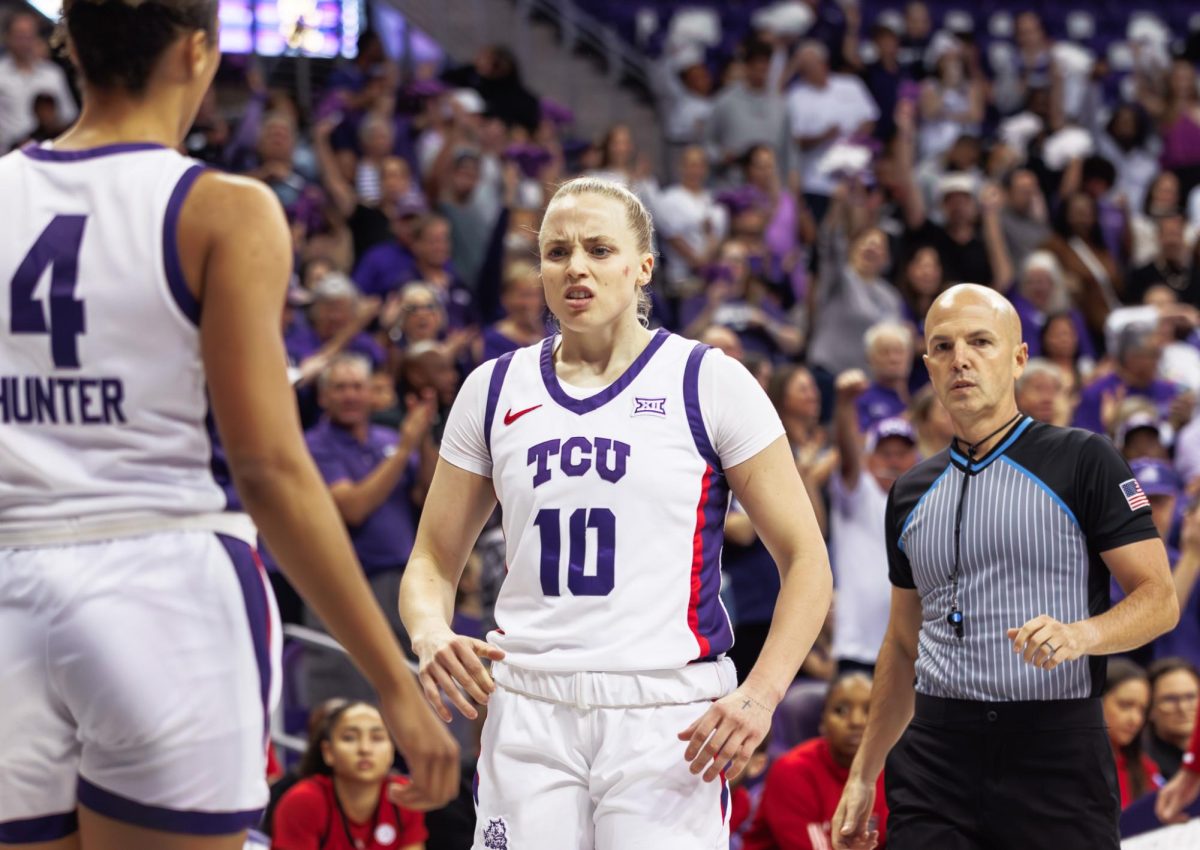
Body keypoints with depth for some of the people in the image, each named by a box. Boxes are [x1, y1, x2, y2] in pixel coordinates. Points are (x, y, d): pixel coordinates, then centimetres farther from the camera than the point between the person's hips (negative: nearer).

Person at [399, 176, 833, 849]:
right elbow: (434, 561, 17)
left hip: (668, 717, -3)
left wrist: (761, 694, -14)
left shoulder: (710, 382, 1)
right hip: (527, 713, 3)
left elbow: (806, 562, 1)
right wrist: (432, 636, -7)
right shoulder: (494, 389, 12)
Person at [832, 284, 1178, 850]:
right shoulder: (910, 493, 14)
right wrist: (862, 776, 18)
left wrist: (1079, 635, -24)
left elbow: (1159, 599, -5)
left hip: (1057, 754, -4)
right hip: (935, 756, 4)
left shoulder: (1083, 462, -2)